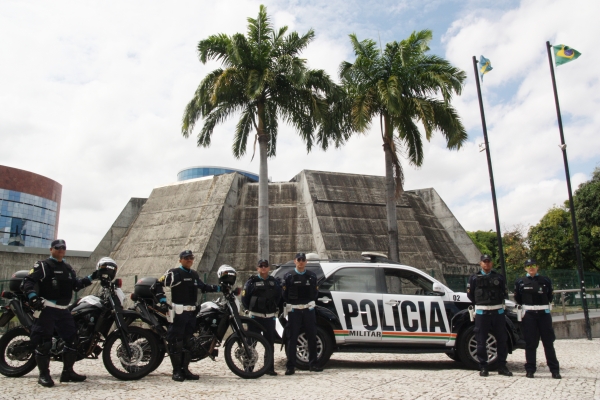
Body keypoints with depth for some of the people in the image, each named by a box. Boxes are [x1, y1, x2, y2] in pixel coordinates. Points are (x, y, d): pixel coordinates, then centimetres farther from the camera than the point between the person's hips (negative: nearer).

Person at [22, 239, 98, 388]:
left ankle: (68, 372, 17)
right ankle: (44, 375, 5)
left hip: (63, 310, 7)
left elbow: (76, 285, 22)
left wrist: (91, 278, 12)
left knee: (72, 339, 7)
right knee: (44, 341, -7)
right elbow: (28, 281, -13)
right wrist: (33, 296, -29)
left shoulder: (68, 268, 19)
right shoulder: (42, 266, -2)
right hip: (46, 309, -7)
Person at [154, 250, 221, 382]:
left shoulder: (194, 274, 17)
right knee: (176, 342, -6)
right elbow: (159, 285, -9)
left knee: (188, 341, 11)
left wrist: (218, 288, 24)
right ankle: (177, 371, 3)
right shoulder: (173, 273, -5)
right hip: (178, 312, -7)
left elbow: (203, 286, 30)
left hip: (192, 312, 7)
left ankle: (185, 369, 19)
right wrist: (162, 301, -17)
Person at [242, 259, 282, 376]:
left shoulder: (274, 282, 11)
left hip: (270, 317, 4)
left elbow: (279, 297, 22)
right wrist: (250, 309, 5)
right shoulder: (252, 281, 0)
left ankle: (270, 368, 17)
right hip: (255, 317, -3)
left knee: (270, 343, 8)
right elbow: (244, 297, 3)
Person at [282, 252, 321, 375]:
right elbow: (284, 294, 1)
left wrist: (310, 302, 2)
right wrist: (290, 303, -5)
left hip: (309, 309, 3)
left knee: (312, 337, 7)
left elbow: (315, 292, 12)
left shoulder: (312, 276, 10)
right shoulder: (288, 276, 2)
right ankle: (290, 366, 4)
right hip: (294, 310, -3)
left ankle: (313, 364, 18)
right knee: (292, 338, -2)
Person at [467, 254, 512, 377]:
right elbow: (470, 294, 9)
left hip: (498, 312, 2)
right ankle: (483, 367, 10)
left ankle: (502, 367, 17)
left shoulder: (499, 277, 9)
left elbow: (504, 293, 15)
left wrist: (497, 302, 8)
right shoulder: (474, 278, 5)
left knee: (502, 340, 6)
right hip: (481, 313, -2)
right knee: (481, 341, 1)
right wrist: (480, 304, 9)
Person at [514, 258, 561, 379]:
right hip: (528, 315, -1)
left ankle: (555, 370, 10)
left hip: (544, 313, 1)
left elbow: (549, 297, 13)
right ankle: (530, 370, 8)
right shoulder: (520, 282, 6)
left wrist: (544, 306, 6)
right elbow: (517, 299, 10)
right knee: (530, 343, 2)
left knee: (549, 342, 3)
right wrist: (523, 310, 5)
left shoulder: (546, 281, 8)